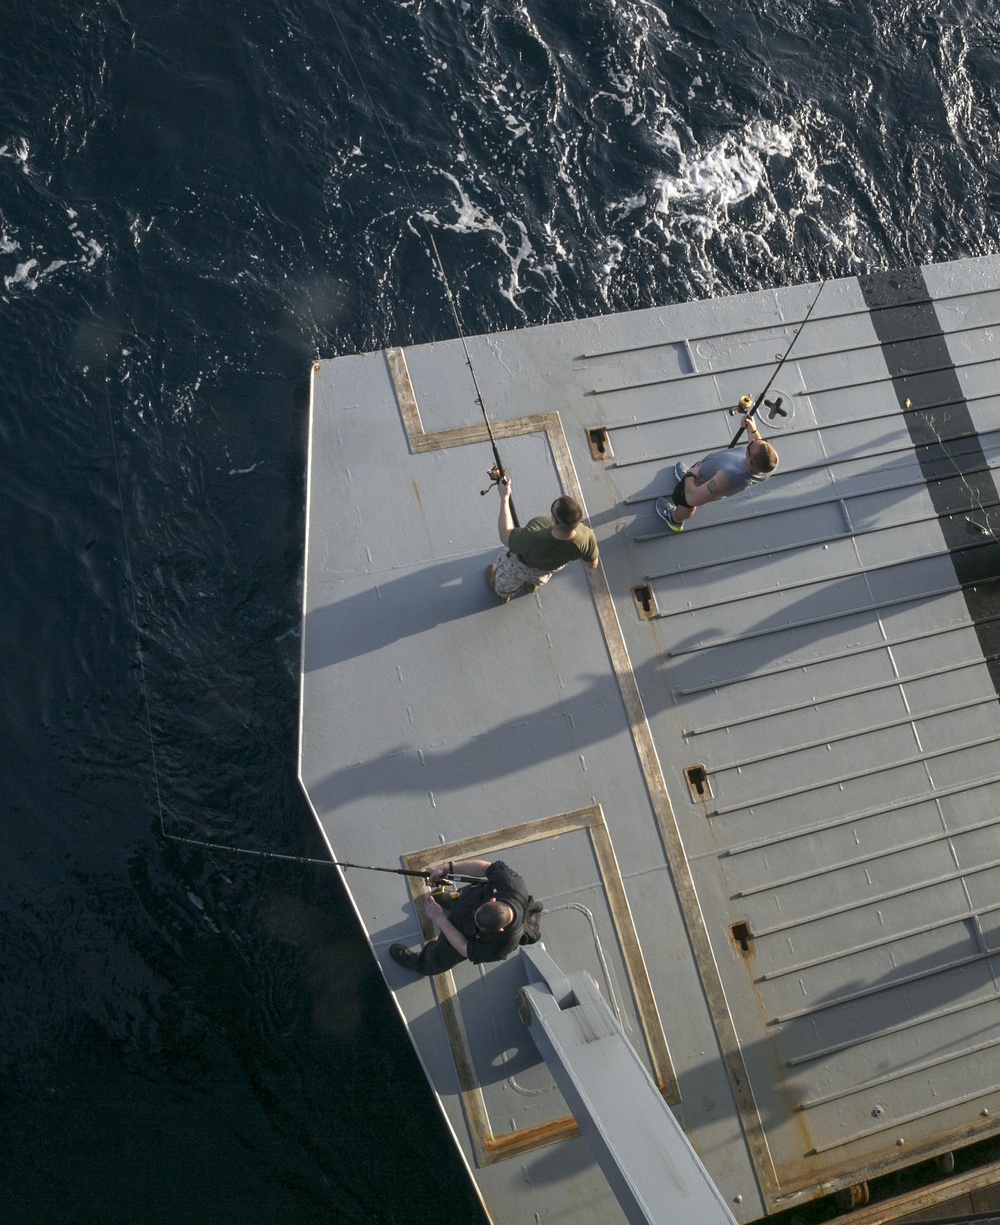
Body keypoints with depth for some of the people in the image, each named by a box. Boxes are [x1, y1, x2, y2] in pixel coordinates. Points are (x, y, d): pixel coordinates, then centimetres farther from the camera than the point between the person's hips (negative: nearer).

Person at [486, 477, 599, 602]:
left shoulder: (533, 539, -50)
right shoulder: (587, 537, -40)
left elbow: (505, 535, -28)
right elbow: (592, 565, -17)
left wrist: (505, 497, -23)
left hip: (523, 565, -2)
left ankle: (502, 593, 66)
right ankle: (533, 583, 71)